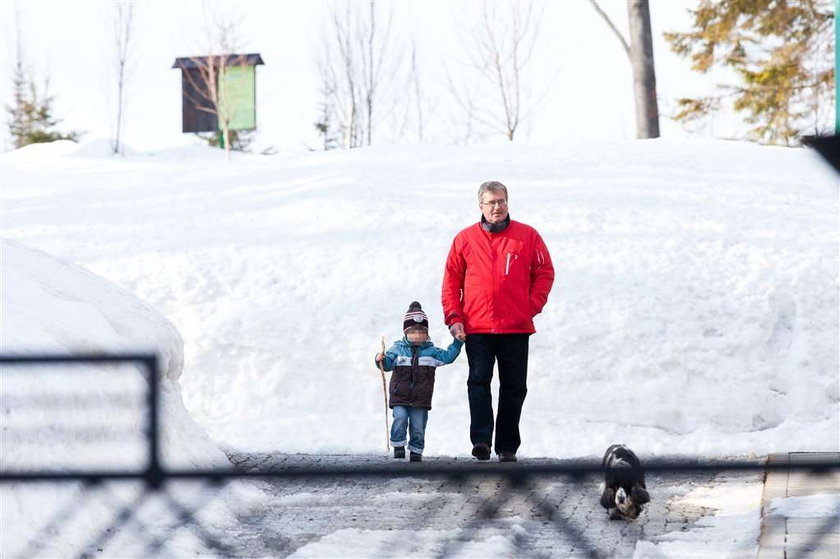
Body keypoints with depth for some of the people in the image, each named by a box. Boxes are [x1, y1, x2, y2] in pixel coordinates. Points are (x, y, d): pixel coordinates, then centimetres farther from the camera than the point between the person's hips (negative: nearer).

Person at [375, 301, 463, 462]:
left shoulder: (431, 351, 8)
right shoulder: (398, 349, 4)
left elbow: (447, 356, 3)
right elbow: (389, 363, -7)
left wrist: (457, 342, -7)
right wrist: (381, 360, -30)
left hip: (420, 400, 1)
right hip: (399, 397, -1)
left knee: (418, 426, 2)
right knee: (400, 417, -21)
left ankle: (416, 451, 18)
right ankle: (398, 445, -7)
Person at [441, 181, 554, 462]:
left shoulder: (527, 236, 5)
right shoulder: (465, 239, 5)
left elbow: (545, 273, 8)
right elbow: (451, 281, 7)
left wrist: (531, 306, -3)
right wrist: (454, 317, -3)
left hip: (516, 328, 1)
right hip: (477, 328, -1)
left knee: (514, 388, 4)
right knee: (478, 382, -11)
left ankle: (508, 447, 11)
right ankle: (481, 439, -16)